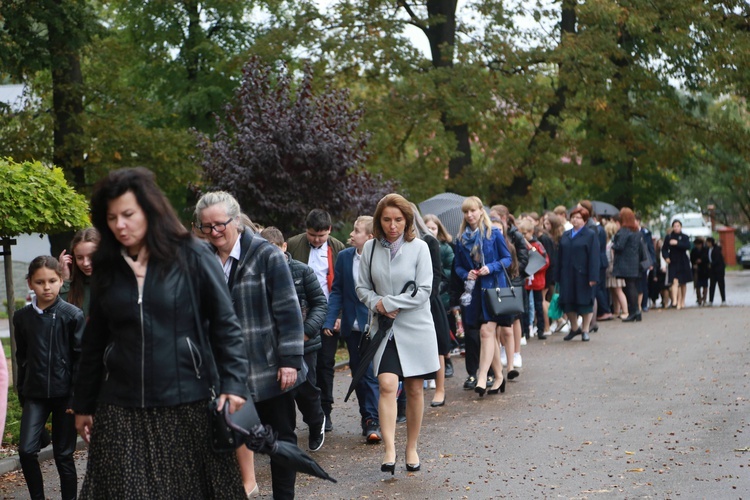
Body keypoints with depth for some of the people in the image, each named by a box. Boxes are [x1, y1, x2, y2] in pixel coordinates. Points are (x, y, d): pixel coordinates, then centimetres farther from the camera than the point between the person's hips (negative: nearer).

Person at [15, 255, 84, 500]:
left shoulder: (72, 315, -7)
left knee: (64, 455, 4)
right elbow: (21, 358, 11)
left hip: (65, 394, -3)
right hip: (35, 395, 3)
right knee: (26, 450, -8)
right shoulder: (22, 317, 4)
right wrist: (22, 394, 11)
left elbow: (82, 358, -6)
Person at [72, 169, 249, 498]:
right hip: (120, 411, 3)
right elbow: (94, 341, 14)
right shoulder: (106, 267, 7)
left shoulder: (191, 256, -4)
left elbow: (225, 324, -3)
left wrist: (233, 383, -13)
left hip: (186, 405, -3)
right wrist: (83, 404, 15)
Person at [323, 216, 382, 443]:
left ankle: (373, 422, -5)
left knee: (371, 373, -8)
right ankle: (367, 416, 24)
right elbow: (337, 292, 7)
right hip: (352, 326, 5)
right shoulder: (344, 257, 3)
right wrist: (330, 320, 0)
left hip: (374, 327, -5)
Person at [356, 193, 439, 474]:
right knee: (387, 385, -14)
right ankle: (389, 450, -19)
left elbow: (423, 292, -10)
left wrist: (389, 302, -14)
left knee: (414, 389, 6)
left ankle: (412, 448, 19)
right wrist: (377, 304, -12)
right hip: (384, 328, 1)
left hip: (415, 327, -1)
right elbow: (362, 288, 7)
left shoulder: (418, 247, -6)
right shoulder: (370, 248, 1)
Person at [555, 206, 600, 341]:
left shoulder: (590, 235, -2)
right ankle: (574, 328, 24)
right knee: (567, 303, 5)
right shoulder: (566, 235, 14)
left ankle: (585, 330, 16)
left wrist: (593, 277, -16)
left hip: (582, 275, -5)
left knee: (585, 303, 2)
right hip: (567, 276, 5)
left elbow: (594, 258, -9)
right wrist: (558, 276, 8)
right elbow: (560, 256, 13)